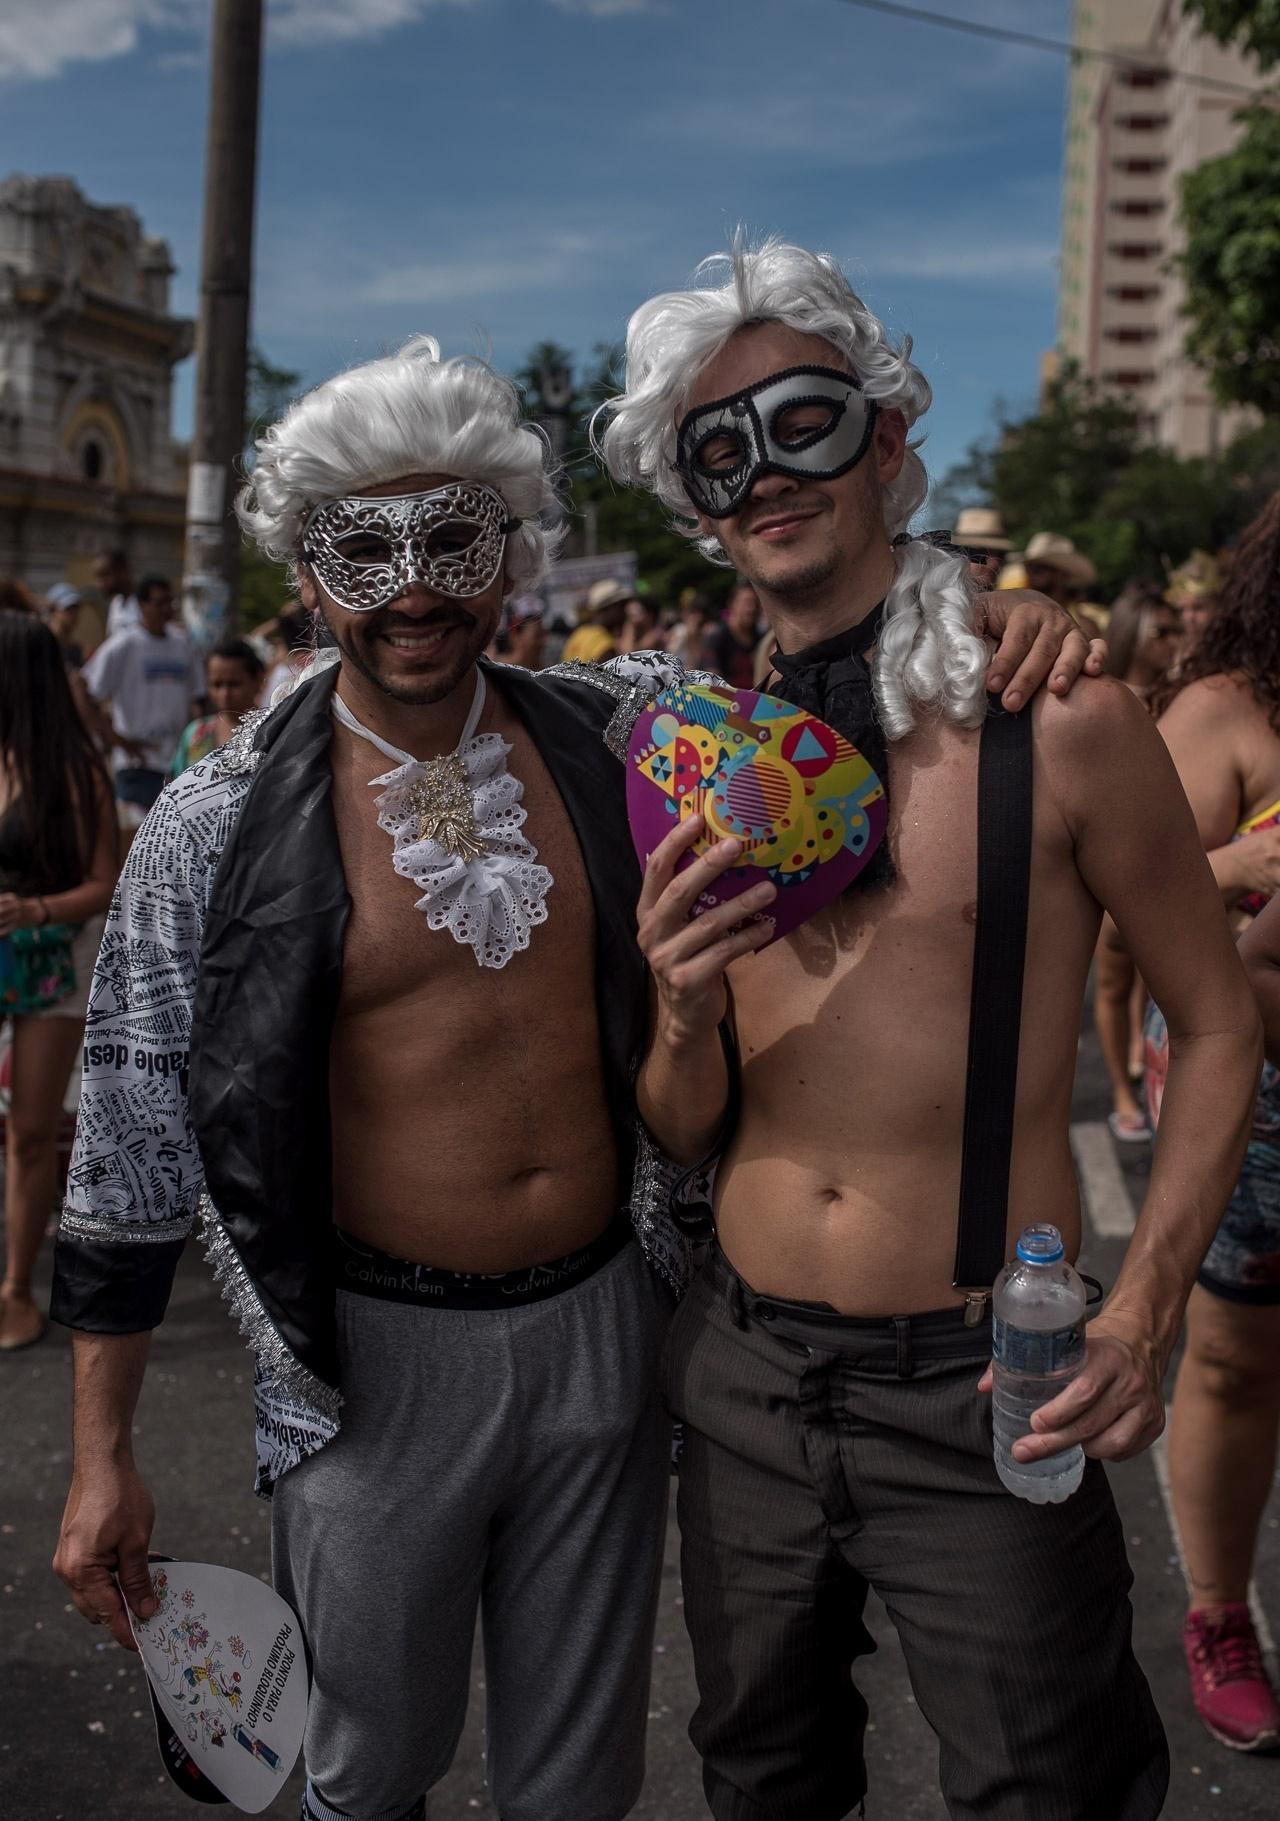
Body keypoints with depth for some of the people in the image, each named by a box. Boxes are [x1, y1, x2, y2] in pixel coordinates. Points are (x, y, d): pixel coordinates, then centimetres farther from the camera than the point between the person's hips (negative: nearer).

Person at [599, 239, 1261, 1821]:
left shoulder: (1054, 721, -10)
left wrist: (1144, 1311, -12)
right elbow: (683, 1136, 5)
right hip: (743, 1368, 4)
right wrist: (685, 1015, -16)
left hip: (979, 1393, -4)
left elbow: (1216, 1024, -2)